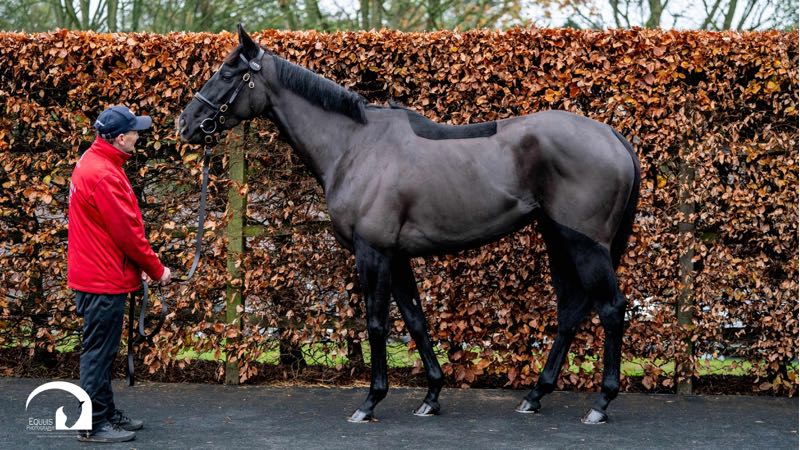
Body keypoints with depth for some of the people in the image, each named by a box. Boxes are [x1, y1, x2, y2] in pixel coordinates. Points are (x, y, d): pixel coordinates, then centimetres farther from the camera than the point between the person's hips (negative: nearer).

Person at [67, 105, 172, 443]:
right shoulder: (103, 175, -21)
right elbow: (127, 232, -19)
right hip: (104, 279, -10)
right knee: (99, 351, -3)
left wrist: (139, 266, 14)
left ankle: (107, 413, 26)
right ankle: (94, 425, 3)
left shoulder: (93, 163, 12)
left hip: (95, 275, 10)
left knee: (102, 351, 17)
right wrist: (156, 270, -7)